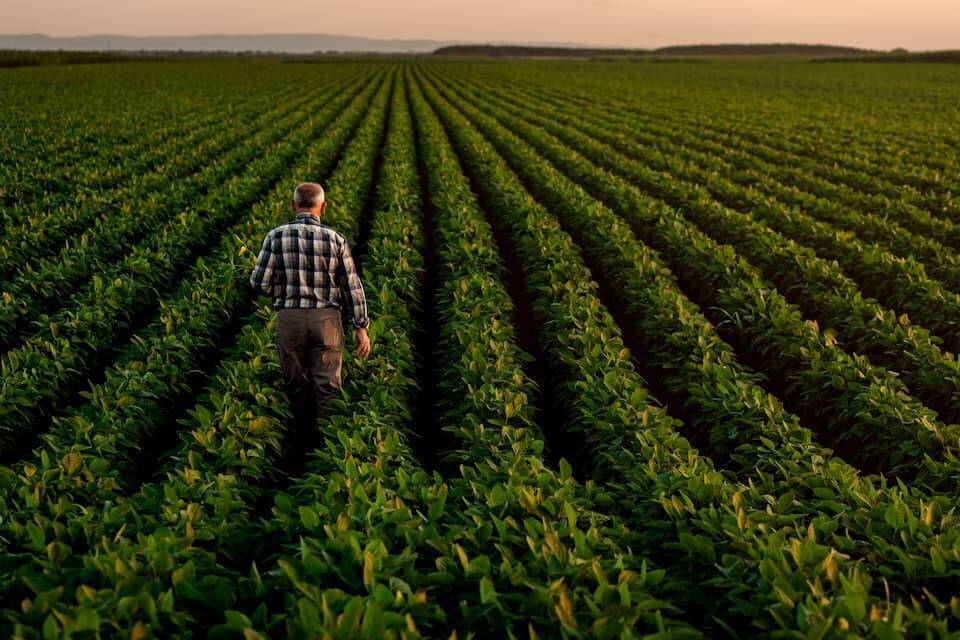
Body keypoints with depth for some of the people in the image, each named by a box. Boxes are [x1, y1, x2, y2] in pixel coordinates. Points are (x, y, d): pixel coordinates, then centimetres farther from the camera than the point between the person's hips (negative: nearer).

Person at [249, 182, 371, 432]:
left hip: (289, 318, 1)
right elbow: (352, 285, -4)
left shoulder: (276, 236, -5)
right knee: (326, 385, 9)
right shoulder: (335, 239, -5)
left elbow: (259, 283, -5)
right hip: (326, 319, -1)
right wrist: (361, 328, 1)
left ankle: (304, 435, 30)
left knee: (296, 384, 17)